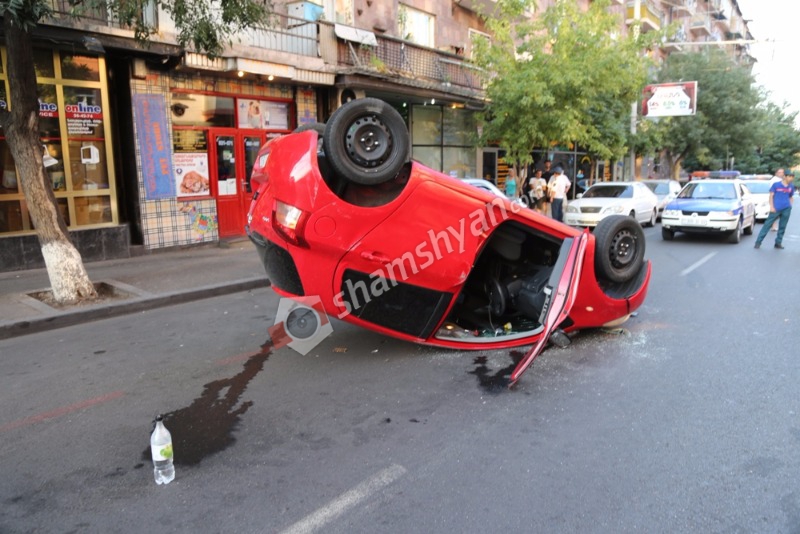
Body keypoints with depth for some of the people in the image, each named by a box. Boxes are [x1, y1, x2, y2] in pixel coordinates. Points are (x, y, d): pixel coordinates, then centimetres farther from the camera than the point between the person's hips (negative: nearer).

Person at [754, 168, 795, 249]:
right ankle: (758, 242, -3)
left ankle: (778, 243, 16)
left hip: (786, 209, 4)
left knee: (782, 227, 6)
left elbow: (791, 197, 20)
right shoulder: (776, 184, -2)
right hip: (776, 209, -4)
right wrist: (771, 207, -7)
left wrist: (790, 205, 7)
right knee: (767, 225, -5)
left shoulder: (791, 186, 8)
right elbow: (771, 195, 0)